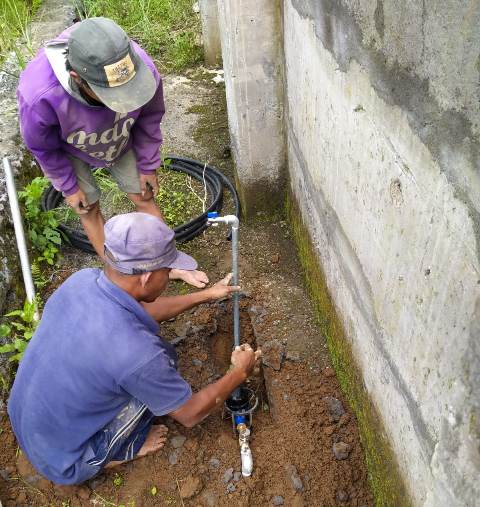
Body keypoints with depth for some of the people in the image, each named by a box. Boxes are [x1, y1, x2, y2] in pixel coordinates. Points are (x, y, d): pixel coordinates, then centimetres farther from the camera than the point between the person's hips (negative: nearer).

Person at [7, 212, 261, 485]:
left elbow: (145, 310, 7)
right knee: (163, 358, -8)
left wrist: (206, 295, 15)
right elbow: (191, 414, -16)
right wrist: (240, 373, -1)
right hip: (65, 463, -6)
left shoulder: (82, 279, -15)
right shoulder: (136, 352, -35)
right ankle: (116, 451, 7)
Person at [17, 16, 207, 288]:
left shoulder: (142, 69, -40)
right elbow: (43, 148, -21)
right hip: (68, 151, -1)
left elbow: (149, 119, -15)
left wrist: (147, 166, -4)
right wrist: (69, 187, -7)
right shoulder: (39, 96, -46)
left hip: (122, 141, 2)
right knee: (89, 208, 8)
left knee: (144, 197, 9)